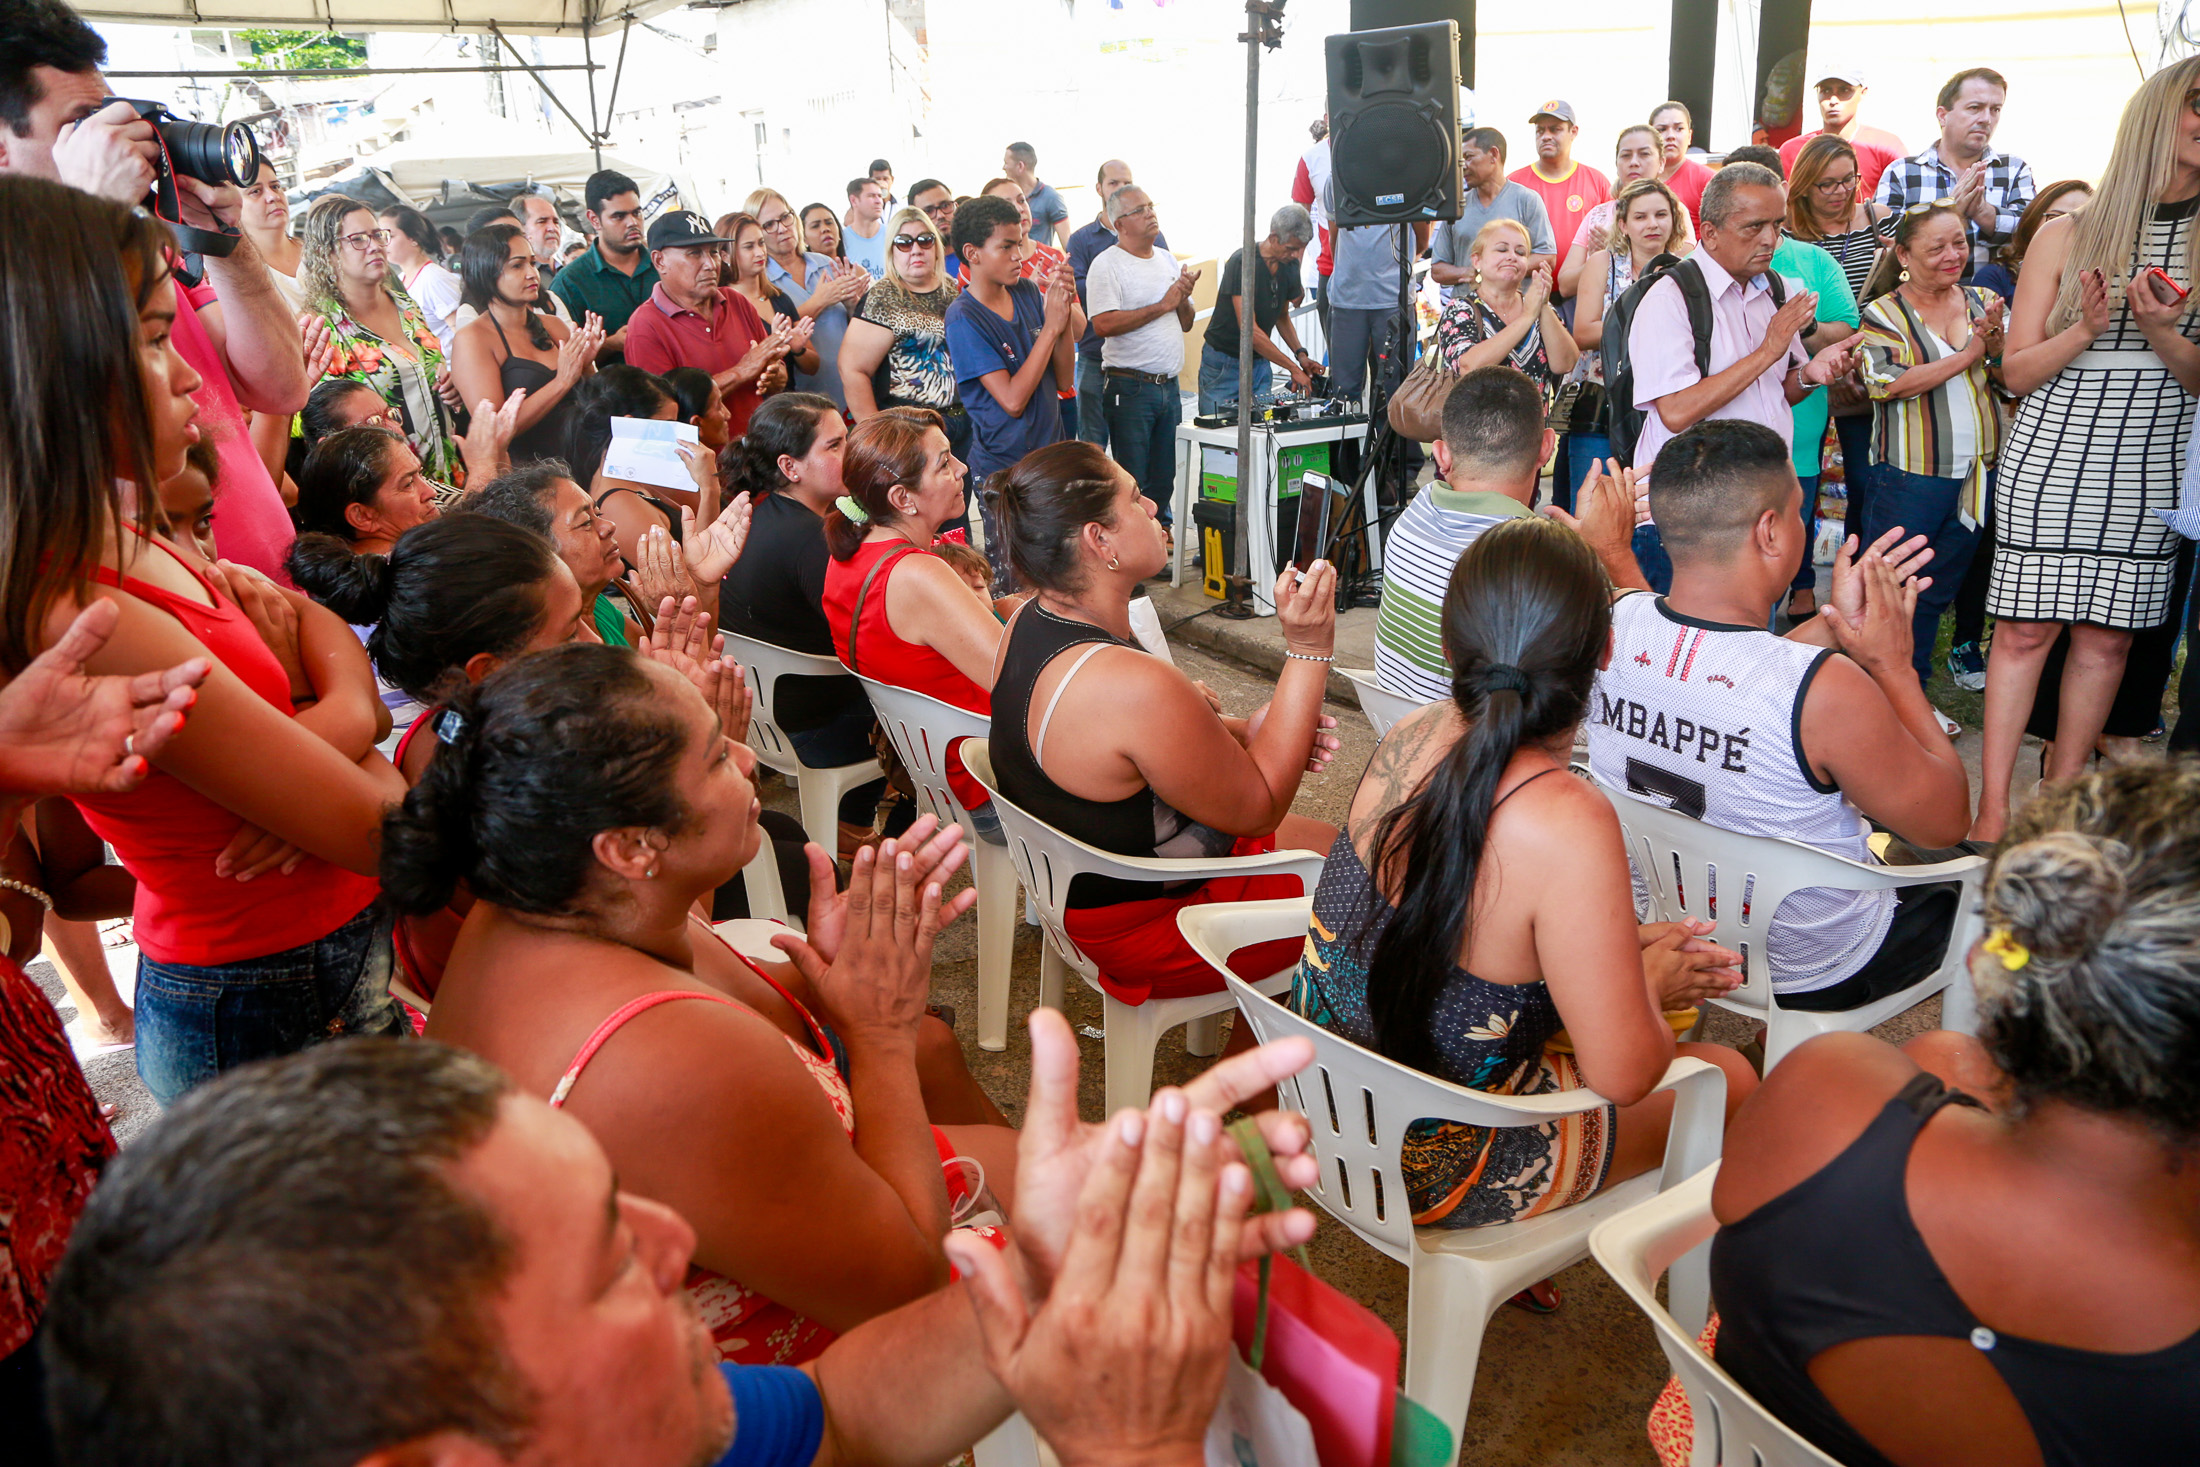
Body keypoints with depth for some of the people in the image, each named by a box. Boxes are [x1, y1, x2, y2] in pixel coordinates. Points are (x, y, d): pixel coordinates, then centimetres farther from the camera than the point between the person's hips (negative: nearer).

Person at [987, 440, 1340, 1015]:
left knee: (1324, 839, 24)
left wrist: (1250, 730, -4)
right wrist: (1307, 649, -22)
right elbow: (1257, 808, -21)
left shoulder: (1029, 621, -6)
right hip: (1151, 925, -9)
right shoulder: (1137, 686, -36)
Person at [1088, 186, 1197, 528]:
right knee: (1131, 481, -4)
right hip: (1130, 387, -7)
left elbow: (1186, 324, 20)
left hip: (1169, 386, 7)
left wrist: (1183, 298, -2)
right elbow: (1104, 324, -21)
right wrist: (1162, 305, -14)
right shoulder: (1107, 264, -7)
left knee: (1163, 477, 13)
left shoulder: (1168, 260, 15)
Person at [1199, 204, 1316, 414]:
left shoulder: (1290, 266, 0)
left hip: (1260, 362, 6)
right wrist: (1293, 368, -27)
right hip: (1223, 363, -6)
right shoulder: (1242, 262, -21)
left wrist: (1300, 353, -2)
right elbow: (1248, 328, -27)